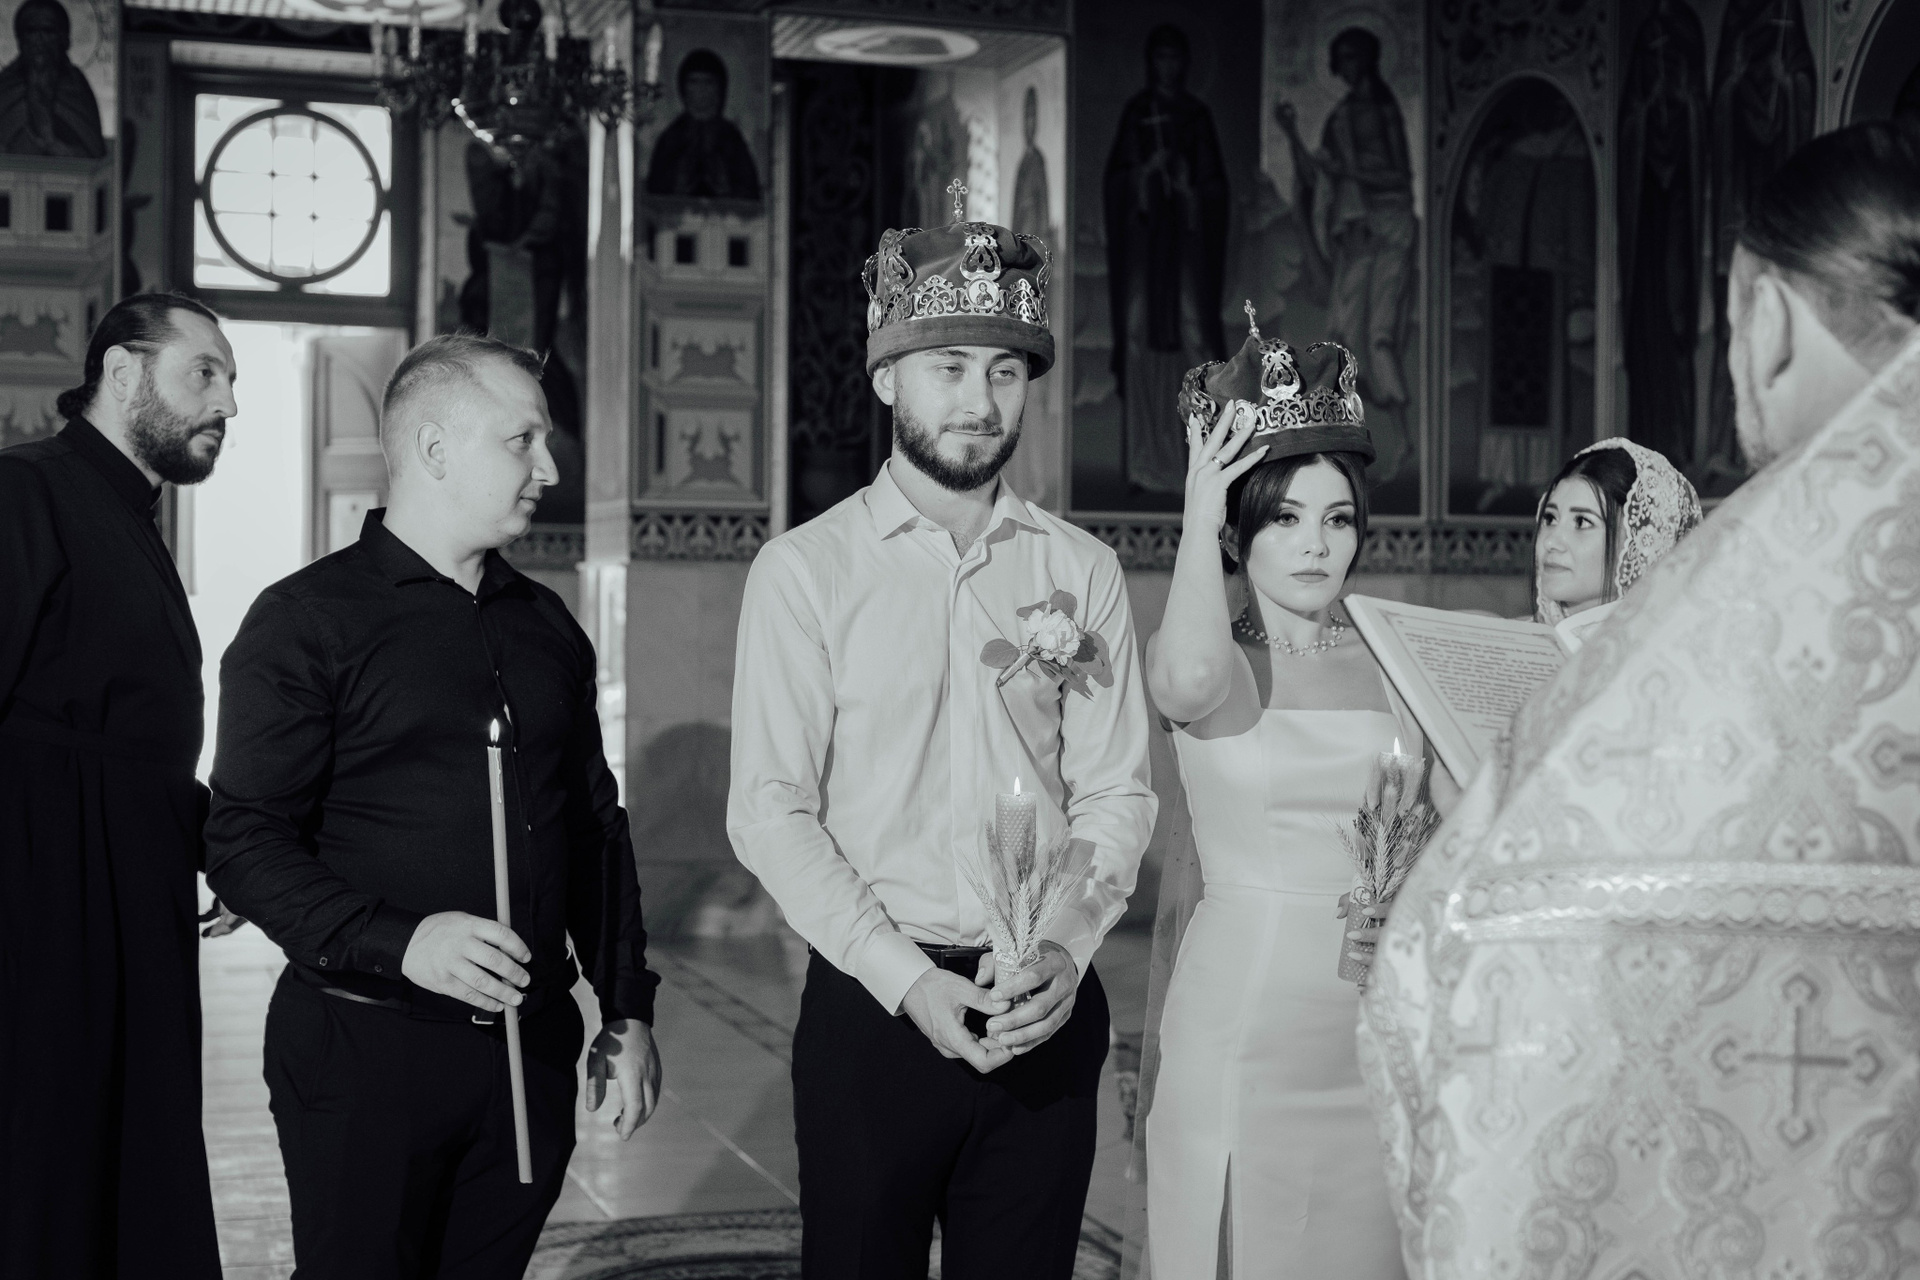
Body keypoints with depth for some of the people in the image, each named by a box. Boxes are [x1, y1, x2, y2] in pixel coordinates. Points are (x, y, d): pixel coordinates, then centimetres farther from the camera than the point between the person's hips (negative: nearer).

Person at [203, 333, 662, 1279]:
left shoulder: (547, 627, 13)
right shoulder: (305, 623, -5)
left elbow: (596, 828, 18)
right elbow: (245, 844, -11)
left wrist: (627, 1008, 13)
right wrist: (397, 942, -24)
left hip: (532, 1049, 5)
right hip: (365, 1049, -5)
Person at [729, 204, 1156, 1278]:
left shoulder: (1083, 571, 5)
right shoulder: (806, 569, -2)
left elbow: (1116, 791, 3)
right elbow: (770, 810, -6)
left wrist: (1068, 950, -13)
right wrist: (905, 980, -14)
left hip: (1047, 1013, 2)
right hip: (872, 1004, -2)